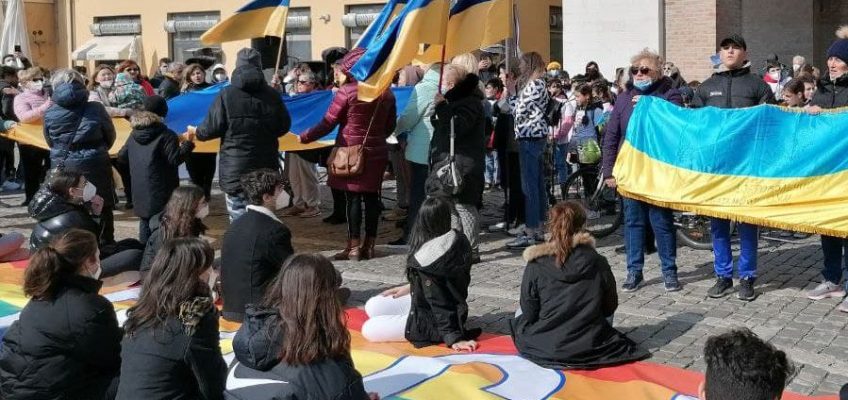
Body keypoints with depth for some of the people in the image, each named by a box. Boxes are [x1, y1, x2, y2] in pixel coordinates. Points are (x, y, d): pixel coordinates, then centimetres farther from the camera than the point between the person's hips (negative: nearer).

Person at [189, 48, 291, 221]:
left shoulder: (227, 94, -9)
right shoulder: (272, 94, 0)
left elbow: (213, 127, -8)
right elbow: (284, 126, 7)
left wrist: (196, 132, 14)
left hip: (236, 167, -3)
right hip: (266, 167, 3)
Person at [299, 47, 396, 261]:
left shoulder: (346, 91, -11)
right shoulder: (386, 93, 5)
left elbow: (328, 123, -11)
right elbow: (390, 125, 13)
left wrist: (303, 138, -3)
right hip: (376, 153, 5)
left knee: (353, 198, 0)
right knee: (372, 197, 8)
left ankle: (353, 247, 1)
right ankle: (369, 246, 13)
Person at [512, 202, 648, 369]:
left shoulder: (536, 265, -9)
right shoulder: (598, 262, -5)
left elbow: (529, 311, -6)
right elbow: (610, 307, 3)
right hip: (589, 347, 1)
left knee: (520, 317, 28)